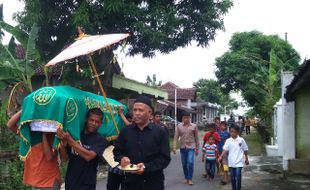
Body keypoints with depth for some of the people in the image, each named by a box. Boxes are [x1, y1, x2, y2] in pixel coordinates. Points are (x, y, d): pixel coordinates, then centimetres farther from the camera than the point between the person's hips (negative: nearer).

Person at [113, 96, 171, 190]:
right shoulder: (125, 131, 4)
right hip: (131, 182, 2)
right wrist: (122, 158, -9)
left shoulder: (160, 132, -4)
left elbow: (165, 158, -6)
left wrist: (146, 167, -20)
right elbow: (117, 151, 14)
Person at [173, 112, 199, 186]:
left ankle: (190, 179, 0)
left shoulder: (194, 126, -2)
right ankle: (186, 178, 28)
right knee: (184, 164, 10)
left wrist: (197, 148, 5)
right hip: (182, 148, 2)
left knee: (190, 163, -15)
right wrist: (174, 147, -13)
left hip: (191, 147, -2)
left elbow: (196, 138, 3)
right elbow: (176, 137, -4)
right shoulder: (179, 126, -1)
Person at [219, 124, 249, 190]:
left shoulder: (241, 140, -3)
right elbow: (225, 150, -11)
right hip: (231, 162, 2)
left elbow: (245, 150, 8)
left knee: (238, 177, -9)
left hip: (239, 162, -2)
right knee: (232, 177, 10)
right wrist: (221, 156, -27)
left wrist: (246, 159, 15)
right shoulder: (228, 141, -1)